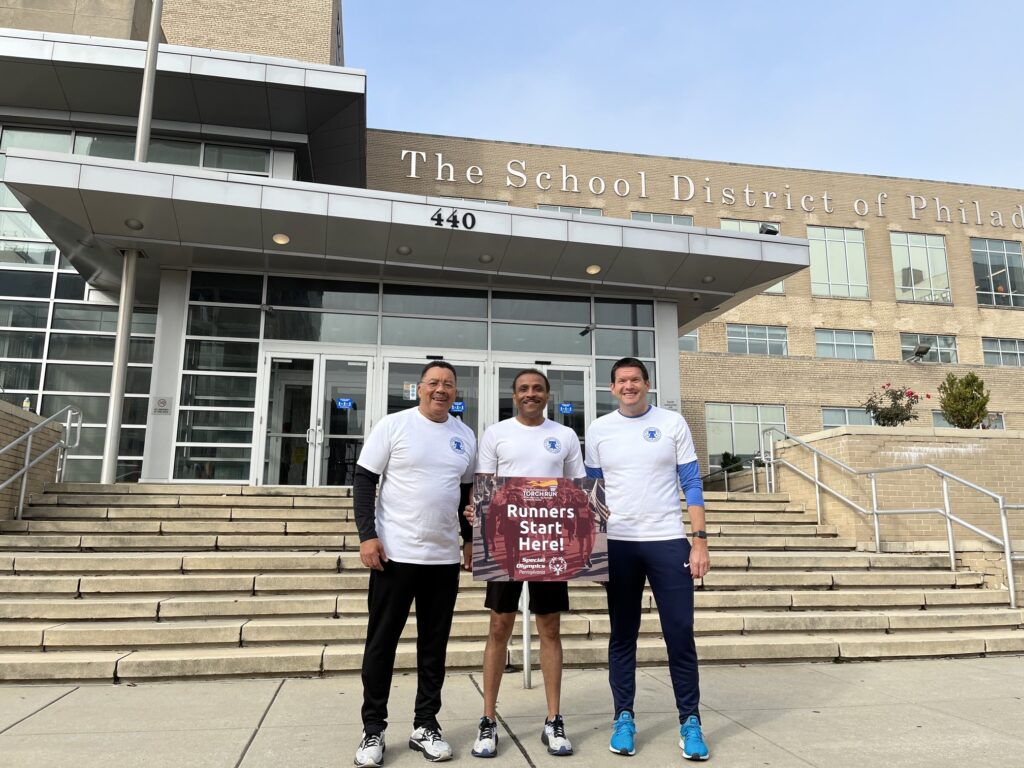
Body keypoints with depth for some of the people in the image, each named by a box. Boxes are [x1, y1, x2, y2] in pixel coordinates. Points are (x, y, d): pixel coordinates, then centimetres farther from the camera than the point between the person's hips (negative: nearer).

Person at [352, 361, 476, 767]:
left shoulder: (465, 436, 8)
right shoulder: (393, 425, -5)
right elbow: (364, 480, -6)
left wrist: (470, 539, 14)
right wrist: (367, 535, -14)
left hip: (445, 557, 4)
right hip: (395, 553, -4)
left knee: (434, 645, 11)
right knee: (382, 642, 6)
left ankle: (425, 725, 25)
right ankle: (373, 728, 20)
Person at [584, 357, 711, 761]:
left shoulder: (672, 423, 2)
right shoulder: (599, 430, 5)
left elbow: (691, 484, 2)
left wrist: (700, 541, -5)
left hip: (668, 541, -1)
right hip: (618, 544, 1)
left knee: (680, 633, 3)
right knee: (622, 635, 10)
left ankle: (690, 721, 17)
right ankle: (624, 717, 22)